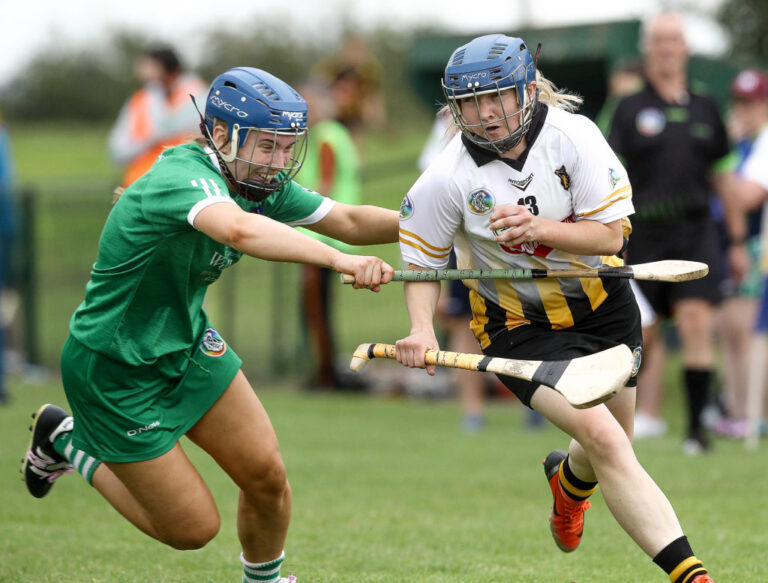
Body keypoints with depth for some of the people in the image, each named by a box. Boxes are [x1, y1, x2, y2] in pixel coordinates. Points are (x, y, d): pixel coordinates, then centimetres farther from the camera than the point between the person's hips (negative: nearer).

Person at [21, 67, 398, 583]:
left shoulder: (260, 184, -5)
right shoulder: (183, 177, -32)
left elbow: (348, 221, 2)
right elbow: (239, 229, -54)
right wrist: (339, 260, -62)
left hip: (188, 344, 8)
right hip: (116, 372, -8)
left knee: (267, 477, 3)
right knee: (193, 528, 1)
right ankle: (66, 440, 19)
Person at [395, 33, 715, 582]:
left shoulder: (574, 135, -17)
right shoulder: (446, 180, -18)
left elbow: (611, 233, -16)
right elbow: (423, 260, -4)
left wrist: (538, 229, -32)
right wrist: (421, 328, -22)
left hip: (604, 305, 3)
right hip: (521, 326, -3)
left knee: (610, 445, 18)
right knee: (603, 437, -23)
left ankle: (569, 478, 59)